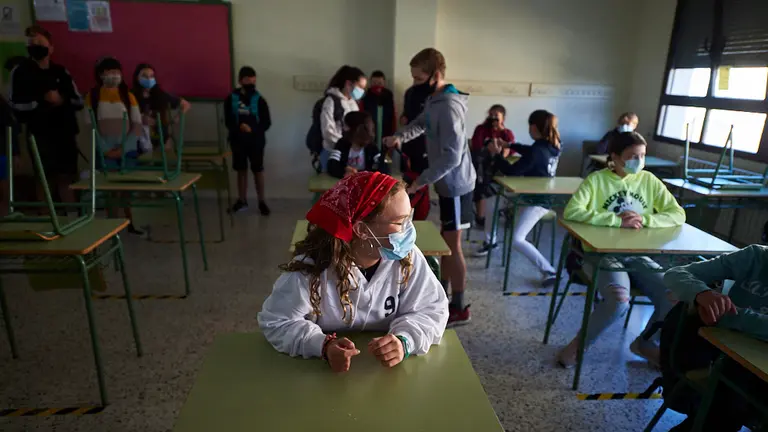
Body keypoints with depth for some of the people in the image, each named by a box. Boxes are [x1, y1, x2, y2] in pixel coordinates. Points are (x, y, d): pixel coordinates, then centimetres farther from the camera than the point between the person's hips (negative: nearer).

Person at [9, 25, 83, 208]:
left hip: (65, 133, 3)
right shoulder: (21, 71, 1)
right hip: (40, 134, -3)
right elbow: (14, 104, -7)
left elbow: (79, 101, 7)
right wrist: (42, 101, -14)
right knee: (45, 180, 1)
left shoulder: (61, 72, 9)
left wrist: (62, 100, -11)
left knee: (66, 179, 8)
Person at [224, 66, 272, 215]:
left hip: (256, 141, -2)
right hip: (238, 141, 2)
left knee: (258, 170, 2)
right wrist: (239, 127, -19)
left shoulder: (259, 99, -4)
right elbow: (228, 121, 1)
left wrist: (253, 129, -21)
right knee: (241, 170, 10)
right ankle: (242, 201, 22)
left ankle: (262, 201, 12)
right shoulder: (231, 98, -1)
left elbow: (267, 123, -5)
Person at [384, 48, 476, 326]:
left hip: (455, 184, -10)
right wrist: (399, 136, 0)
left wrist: (421, 181, -24)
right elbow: (421, 124, 21)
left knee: (452, 246, -1)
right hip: (447, 182, 10)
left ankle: (458, 308, 13)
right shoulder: (435, 100, 7)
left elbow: (452, 156, -29)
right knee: (444, 240, 18)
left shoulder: (448, 107, -25)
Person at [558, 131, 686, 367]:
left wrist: (644, 219, -14)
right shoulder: (596, 179, -6)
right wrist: (618, 220, -23)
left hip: (637, 255, 5)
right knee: (619, 299, -30)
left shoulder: (649, 181, 7)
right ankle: (581, 341, -1)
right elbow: (572, 212, -20)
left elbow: (678, 215, 5)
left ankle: (646, 343, 16)